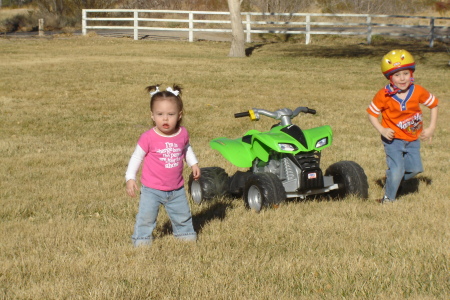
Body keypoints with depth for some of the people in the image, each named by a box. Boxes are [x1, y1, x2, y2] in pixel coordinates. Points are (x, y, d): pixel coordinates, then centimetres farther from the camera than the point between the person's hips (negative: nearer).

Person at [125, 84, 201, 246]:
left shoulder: (182, 134, -6)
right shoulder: (148, 138, -19)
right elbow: (137, 157, -10)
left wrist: (193, 163, 12)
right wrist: (130, 178, -16)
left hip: (176, 189, 4)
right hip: (152, 190, -4)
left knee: (183, 215, 18)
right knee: (146, 217, -5)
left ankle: (185, 233, 41)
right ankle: (141, 239, 13)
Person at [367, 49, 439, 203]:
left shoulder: (418, 91, -13)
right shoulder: (384, 95, -19)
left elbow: (434, 104, 2)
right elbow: (372, 114, -8)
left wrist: (431, 128, -1)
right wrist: (382, 130, -22)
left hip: (413, 139, 4)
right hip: (393, 138, -4)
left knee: (415, 168, 6)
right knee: (397, 169, -11)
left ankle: (394, 179, 34)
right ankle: (388, 197, 11)